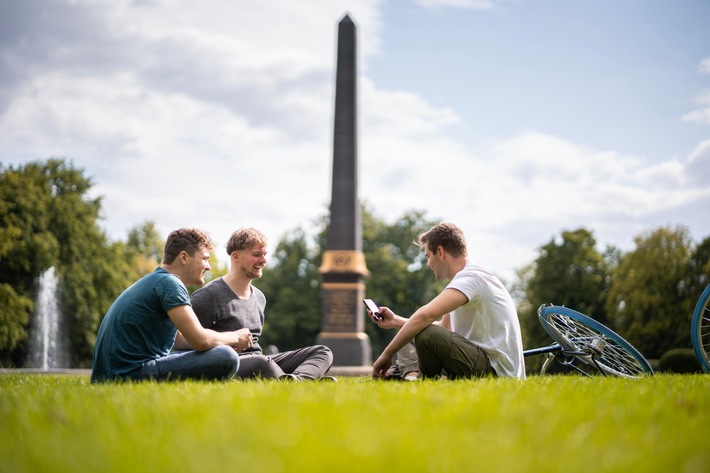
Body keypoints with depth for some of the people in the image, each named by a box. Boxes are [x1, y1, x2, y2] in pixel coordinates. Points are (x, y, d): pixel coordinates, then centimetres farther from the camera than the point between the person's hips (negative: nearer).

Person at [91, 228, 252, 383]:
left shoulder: (152, 281, 23)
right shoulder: (169, 283, -9)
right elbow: (200, 340, -18)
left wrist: (227, 342, 21)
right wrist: (234, 337, 2)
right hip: (133, 375, -11)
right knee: (226, 358, -19)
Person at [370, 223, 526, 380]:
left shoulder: (470, 277, -15)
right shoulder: (466, 278, 18)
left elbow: (425, 315, -28)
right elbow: (444, 327, 24)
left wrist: (387, 354, -22)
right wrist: (395, 321, 20)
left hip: (499, 371, -11)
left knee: (427, 336, -27)